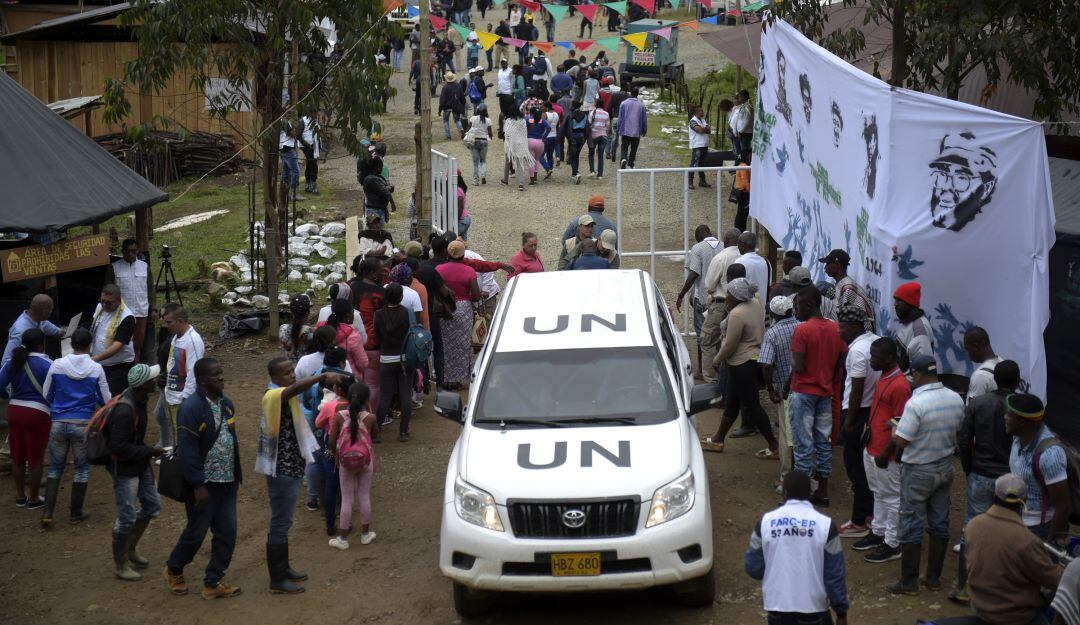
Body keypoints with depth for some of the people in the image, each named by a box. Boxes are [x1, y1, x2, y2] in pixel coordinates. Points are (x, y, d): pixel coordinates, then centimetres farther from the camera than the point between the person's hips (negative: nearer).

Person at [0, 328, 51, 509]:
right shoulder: (46, 365, -13)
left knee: (18, 457, 16)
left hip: (15, 411, 5)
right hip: (37, 413, -5)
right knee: (35, 458, 6)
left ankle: (20, 496, 27)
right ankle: (34, 499, 15)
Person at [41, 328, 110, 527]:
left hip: (59, 422, 2)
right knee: (82, 469, 14)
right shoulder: (96, 369, -6)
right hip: (84, 424, -2)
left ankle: (47, 513, 4)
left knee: (55, 468, 14)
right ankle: (76, 513, 19)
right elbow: (106, 400, 1)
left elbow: (46, 395, 6)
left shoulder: (56, 366, -3)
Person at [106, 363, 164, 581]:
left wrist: (147, 450, 9)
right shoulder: (125, 410, -30)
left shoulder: (140, 399, -1)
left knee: (152, 505, 19)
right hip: (124, 469, -9)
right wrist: (150, 451, -22)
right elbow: (119, 447, -28)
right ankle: (120, 565, 16)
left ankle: (130, 550, 35)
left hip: (140, 465, 9)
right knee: (126, 518, 0)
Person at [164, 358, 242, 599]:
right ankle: (174, 570, 31)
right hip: (204, 483, -7)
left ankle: (213, 583, 18)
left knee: (227, 533, 7)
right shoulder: (191, 407, -18)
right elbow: (187, 450, -20)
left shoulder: (225, 403, 7)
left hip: (226, 481, 7)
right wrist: (198, 485, -21)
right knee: (196, 532, 6)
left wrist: (237, 475, 15)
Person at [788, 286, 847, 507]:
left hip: (804, 392, -6)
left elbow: (797, 366, -21)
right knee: (824, 441, 12)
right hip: (826, 393, 6)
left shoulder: (802, 330, -17)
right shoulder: (835, 329, 3)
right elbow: (841, 362, 6)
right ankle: (823, 491, 16)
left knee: (803, 443, -1)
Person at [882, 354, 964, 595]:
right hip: (945, 467, 6)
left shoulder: (915, 404, -25)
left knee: (911, 526, 3)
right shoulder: (956, 399, -4)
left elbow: (901, 441, -23)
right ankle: (934, 577, 21)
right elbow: (959, 431, 9)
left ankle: (909, 582, 8)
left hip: (918, 472, -6)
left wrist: (893, 430, -3)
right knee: (940, 523, 14)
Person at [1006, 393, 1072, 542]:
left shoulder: (1048, 453, -29)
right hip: (1018, 523, 8)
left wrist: (1052, 542, -17)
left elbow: (1063, 506, -23)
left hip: (1042, 530, -8)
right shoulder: (1019, 438, -4)